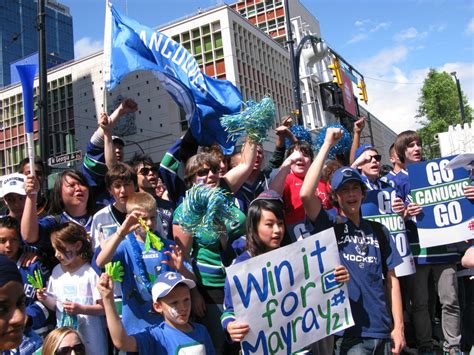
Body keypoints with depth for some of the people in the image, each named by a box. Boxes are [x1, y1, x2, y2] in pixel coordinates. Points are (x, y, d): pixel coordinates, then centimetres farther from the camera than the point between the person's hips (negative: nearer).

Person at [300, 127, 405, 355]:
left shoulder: (379, 231, 10)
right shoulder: (328, 227, -2)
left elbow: (391, 279, 10)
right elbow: (305, 194, -20)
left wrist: (398, 326, 3)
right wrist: (327, 145, -15)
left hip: (381, 329, 4)